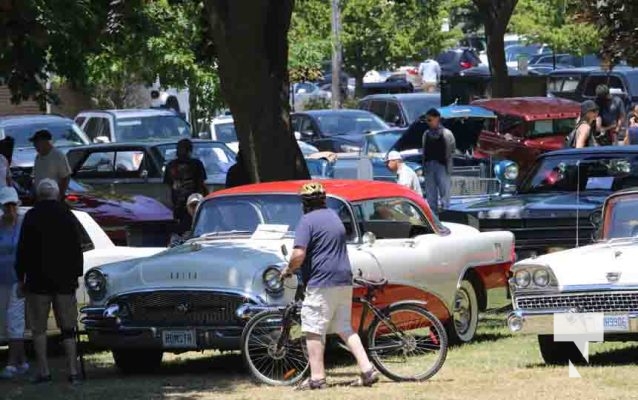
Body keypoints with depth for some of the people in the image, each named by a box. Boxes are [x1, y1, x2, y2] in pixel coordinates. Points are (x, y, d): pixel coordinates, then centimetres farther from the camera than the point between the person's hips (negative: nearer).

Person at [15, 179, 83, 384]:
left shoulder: (32, 216, -6)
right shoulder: (69, 216, 4)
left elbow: (23, 250, -5)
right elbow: (77, 250, 7)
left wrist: (21, 278, 2)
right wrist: (76, 275, 14)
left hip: (38, 281, -3)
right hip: (65, 281, 3)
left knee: (39, 328, 3)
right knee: (68, 328, 6)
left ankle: (43, 371, -3)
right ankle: (73, 371, -1)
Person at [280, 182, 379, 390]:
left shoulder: (307, 221, -9)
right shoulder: (334, 216, 17)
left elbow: (299, 255, -19)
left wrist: (288, 269, 1)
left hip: (321, 282, -8)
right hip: (344, 280, 8)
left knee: (313, 330, -2)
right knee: (345, 329, 14)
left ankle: (317, 378, -5)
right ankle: (367, 370, 6)